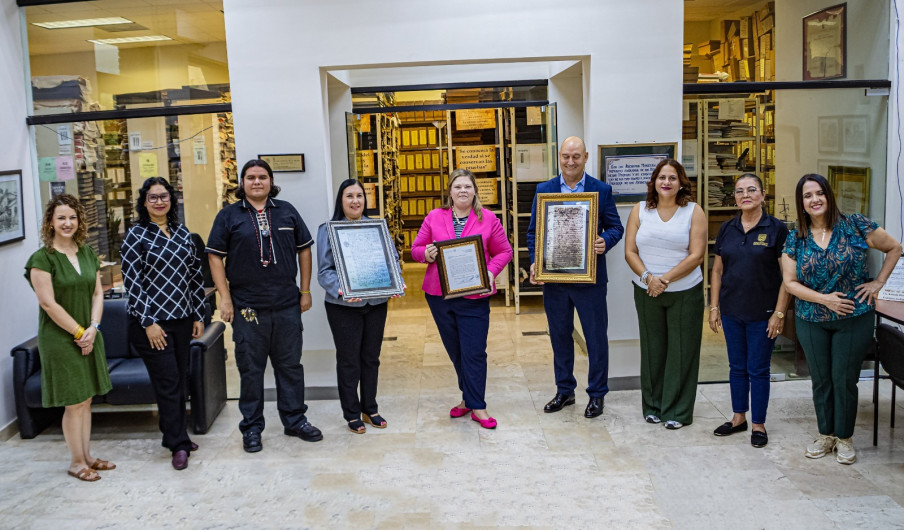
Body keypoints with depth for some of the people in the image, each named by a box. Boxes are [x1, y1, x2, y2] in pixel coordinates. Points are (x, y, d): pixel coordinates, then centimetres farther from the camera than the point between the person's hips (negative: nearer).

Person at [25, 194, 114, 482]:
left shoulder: (87, 253, 9)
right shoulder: (42, 258, -11)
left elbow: (97, 293, 8)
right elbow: (49, 303, -15)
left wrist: (93, 328, -6)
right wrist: (79, 332, -13)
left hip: (89, 336, 6)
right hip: (60, 339, -6)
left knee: (86, 399, 13)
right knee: (74, 402, 1)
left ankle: (87, 456, 25)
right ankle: (77, 462, 15)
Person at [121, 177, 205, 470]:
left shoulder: (182, 232, 10)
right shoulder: (136, 235, -6)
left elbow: (195, 274, 12)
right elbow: (132, 281, -10)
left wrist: (198, 315, 9)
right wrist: (148, 322, -14)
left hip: (182, 319, 6)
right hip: (152, 323, -5)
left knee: (180, 380, 11)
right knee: (168, 383, -4)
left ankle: (174, 435, 25)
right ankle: (178, 444, 4)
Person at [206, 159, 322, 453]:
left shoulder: (287, 212, 8)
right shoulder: (228, 216, 2)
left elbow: (304, 249, 12)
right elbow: (215, 257, 0)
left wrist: (305, 290, 7)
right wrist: (225, 298, -7)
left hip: (287, 304, 2)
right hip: (247, 306, -2)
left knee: (290, 364, 10)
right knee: (250, 368, 6)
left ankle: (295, 420, 23)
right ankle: (251, 428, 18)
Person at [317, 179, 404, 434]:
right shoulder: (328, 230, -3)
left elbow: (392, 257, 7)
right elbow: (324, 270, -7)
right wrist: (340, 289, -26)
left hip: (376, 303, 4)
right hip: (344, 307, -3)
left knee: (371, 357, 14)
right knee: (348, 360, 5)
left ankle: (370, 408, 28)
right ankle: (352, 414, 18)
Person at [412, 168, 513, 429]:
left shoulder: (488, 219, 0)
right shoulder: (434, 217, 4)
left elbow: (504, 251, 5)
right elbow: (416, 249, 9)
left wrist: (491, 272, -12)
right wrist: (426, 254, -14)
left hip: (474, 297, -3)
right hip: (439, 295, 3)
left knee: (474, 352, -3)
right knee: (455, 350, 14)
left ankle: (477, 406, 6)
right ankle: (469, 397, 30)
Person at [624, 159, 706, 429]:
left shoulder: (694, 212, -1)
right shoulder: (640, 210, 5)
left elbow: (696, 255, -8)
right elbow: (630, 252, 0)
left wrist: (665, 279, -16)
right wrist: (648, 277, -15)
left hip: (685, 292, -2)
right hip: (646, 292, 2)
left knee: (681, 351, 3)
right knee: (652, 349, 10)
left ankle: (678, 411, 13)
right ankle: (653, 406, 23)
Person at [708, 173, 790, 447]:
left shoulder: (776, 229, -7)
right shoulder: (727, 229, 5)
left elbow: (787, 276, -8)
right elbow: (717, 270, 10)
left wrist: (779, 312, -12)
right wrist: (714, 307, 5)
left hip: (762, 313, -4)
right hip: (732, 311, 4)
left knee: (758, 370, 5)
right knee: (737, 367, 14)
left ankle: (759, 424, 18)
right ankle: (738, 417, 28)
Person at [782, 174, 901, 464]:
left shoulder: (854, 225, -6)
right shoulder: (795, 239, -1)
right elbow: (790, 282, -2)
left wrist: (878, 283, -3)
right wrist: (824, 299, -14)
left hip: (854, 319, -2)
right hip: (811, 321, 2)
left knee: (844, 380, 4)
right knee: (821, 380, 12)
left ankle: (844, 438, 22)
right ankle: (825, 435, 28)